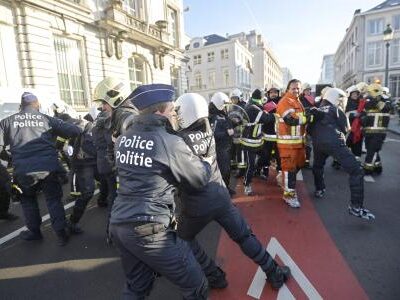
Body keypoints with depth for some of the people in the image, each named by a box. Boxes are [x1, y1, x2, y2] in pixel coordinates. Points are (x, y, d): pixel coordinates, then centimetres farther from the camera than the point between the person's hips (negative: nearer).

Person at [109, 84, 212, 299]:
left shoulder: (123, 139, 6)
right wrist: (206, 164, 19)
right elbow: (201, 178, -1)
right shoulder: (171, 142, -13)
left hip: (119, 225, 8)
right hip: (149, 229, -7)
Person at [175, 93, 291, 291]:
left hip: (197, 205, -4)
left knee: (183, 239, 24)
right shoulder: (207, 131, 1)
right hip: (221, 197, 5)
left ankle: (214, 277, 29)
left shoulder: (180, 139, -16)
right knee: (244, 236, 20)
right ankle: (275, 274, 31)